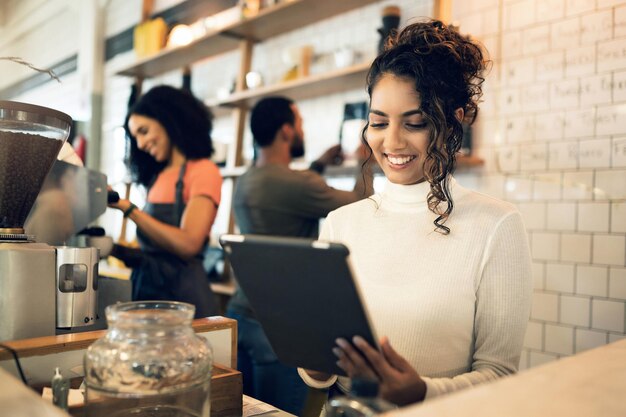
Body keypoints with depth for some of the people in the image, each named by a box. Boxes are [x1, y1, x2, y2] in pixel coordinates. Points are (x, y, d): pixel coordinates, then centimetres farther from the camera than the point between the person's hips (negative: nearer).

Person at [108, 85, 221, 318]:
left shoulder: (203, 171, -6)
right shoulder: (158, 177, 14)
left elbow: (188, 244, -18)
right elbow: (152, 251, 14)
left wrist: (128, 209, -15)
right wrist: (115, 249, -2)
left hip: (181, 290, -6)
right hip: (146, 286, 6)